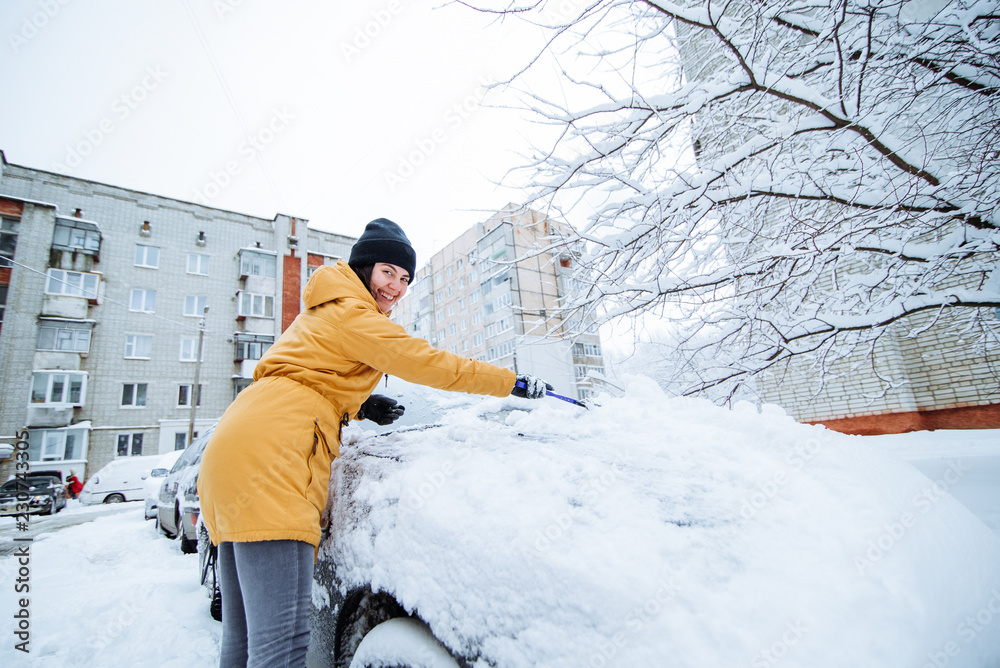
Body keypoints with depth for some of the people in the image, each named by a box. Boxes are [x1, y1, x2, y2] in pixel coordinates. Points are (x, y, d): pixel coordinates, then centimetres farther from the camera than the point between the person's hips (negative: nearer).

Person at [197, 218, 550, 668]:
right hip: (267, 456, -11)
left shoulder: (322, 314, 28)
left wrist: (359, 406, 13)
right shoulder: (350, 314, -4)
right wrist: (514, 383, 0)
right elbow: (428, 363, -7)